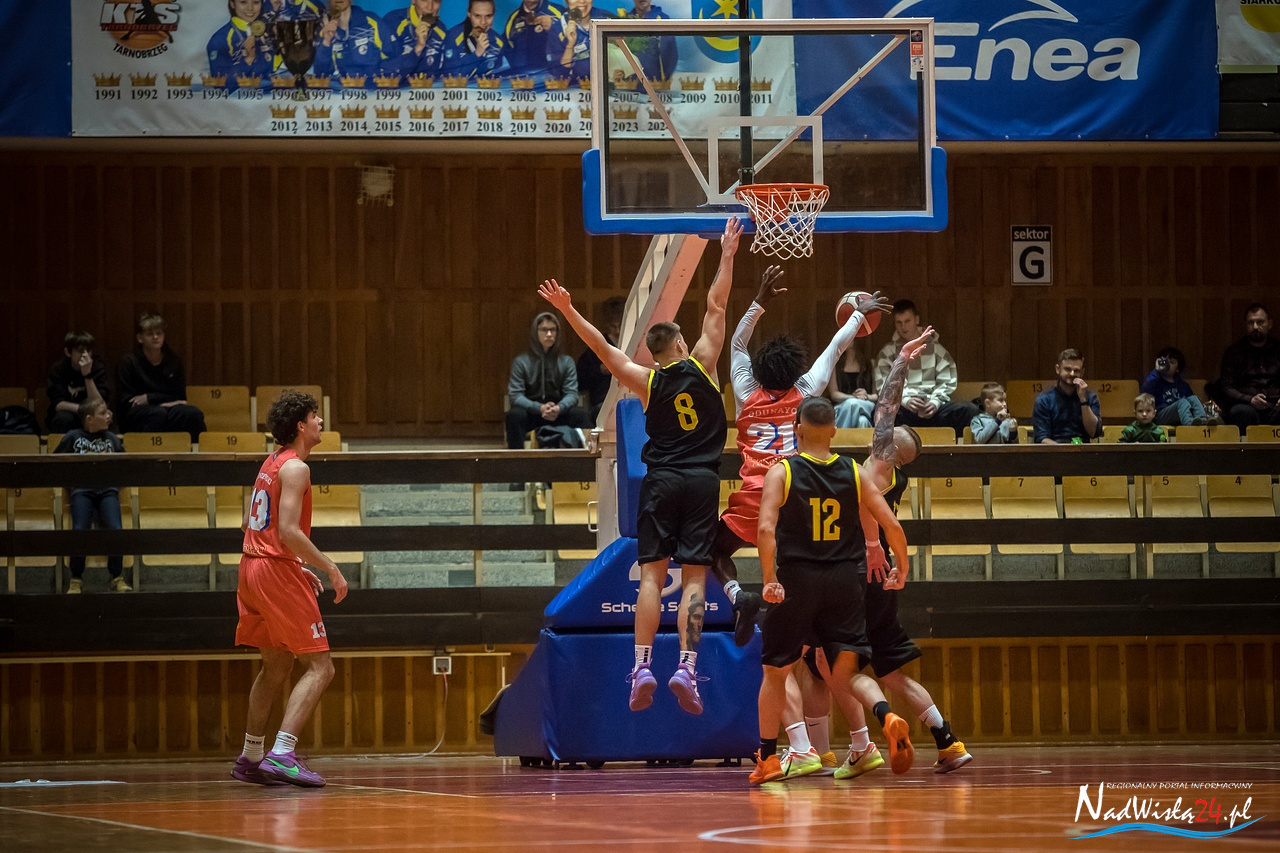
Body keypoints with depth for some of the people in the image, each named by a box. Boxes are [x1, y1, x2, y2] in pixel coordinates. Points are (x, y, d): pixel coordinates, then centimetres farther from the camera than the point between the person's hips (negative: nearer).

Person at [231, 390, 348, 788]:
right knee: (319, 667, -9)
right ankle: (281, 755, -22)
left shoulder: (272, 463, 17)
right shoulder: (295, 468, -12)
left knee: (276, 667, 22)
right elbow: (288, 530, -22)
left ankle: (250, 758, 27)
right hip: (277, 572, -10)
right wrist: (330, 568, -17)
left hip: (253, 566, 10)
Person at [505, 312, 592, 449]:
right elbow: (515, 395, -6)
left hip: (558, 415, 1)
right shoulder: (521, 362, 2)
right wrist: (539, 408, -25)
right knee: (514, 415, -34)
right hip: (530, 415, -1)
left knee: (578, 414, -29)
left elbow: (571, 393, -1)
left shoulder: (566, 362, 7)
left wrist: (559, 408, -26)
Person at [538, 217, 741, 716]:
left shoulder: (646, 381, 2)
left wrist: (568, 311, 6)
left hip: (661, 482, 0)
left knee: (652, 574, -1)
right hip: (702, 480, 0)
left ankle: (642, 665, -13)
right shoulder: (701, 364, 2)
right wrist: (727, 255, 13)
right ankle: (687, 666, -15)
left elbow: (603, 349, 1)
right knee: (694, 576, -4)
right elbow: (716, 307, 7)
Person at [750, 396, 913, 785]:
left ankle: (768, 759, 16)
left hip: (797, 581, -2)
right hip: (845, 579, 2)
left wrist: (770, 580, -15)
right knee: (848, 673, 8)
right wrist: (902, 569, 14)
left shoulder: (782, 472, -4)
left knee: (775, 672, 15)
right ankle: (887, 715, -22)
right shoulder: (854, 473, 3)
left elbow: (766, 527, -18)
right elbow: (892, 525, -1)